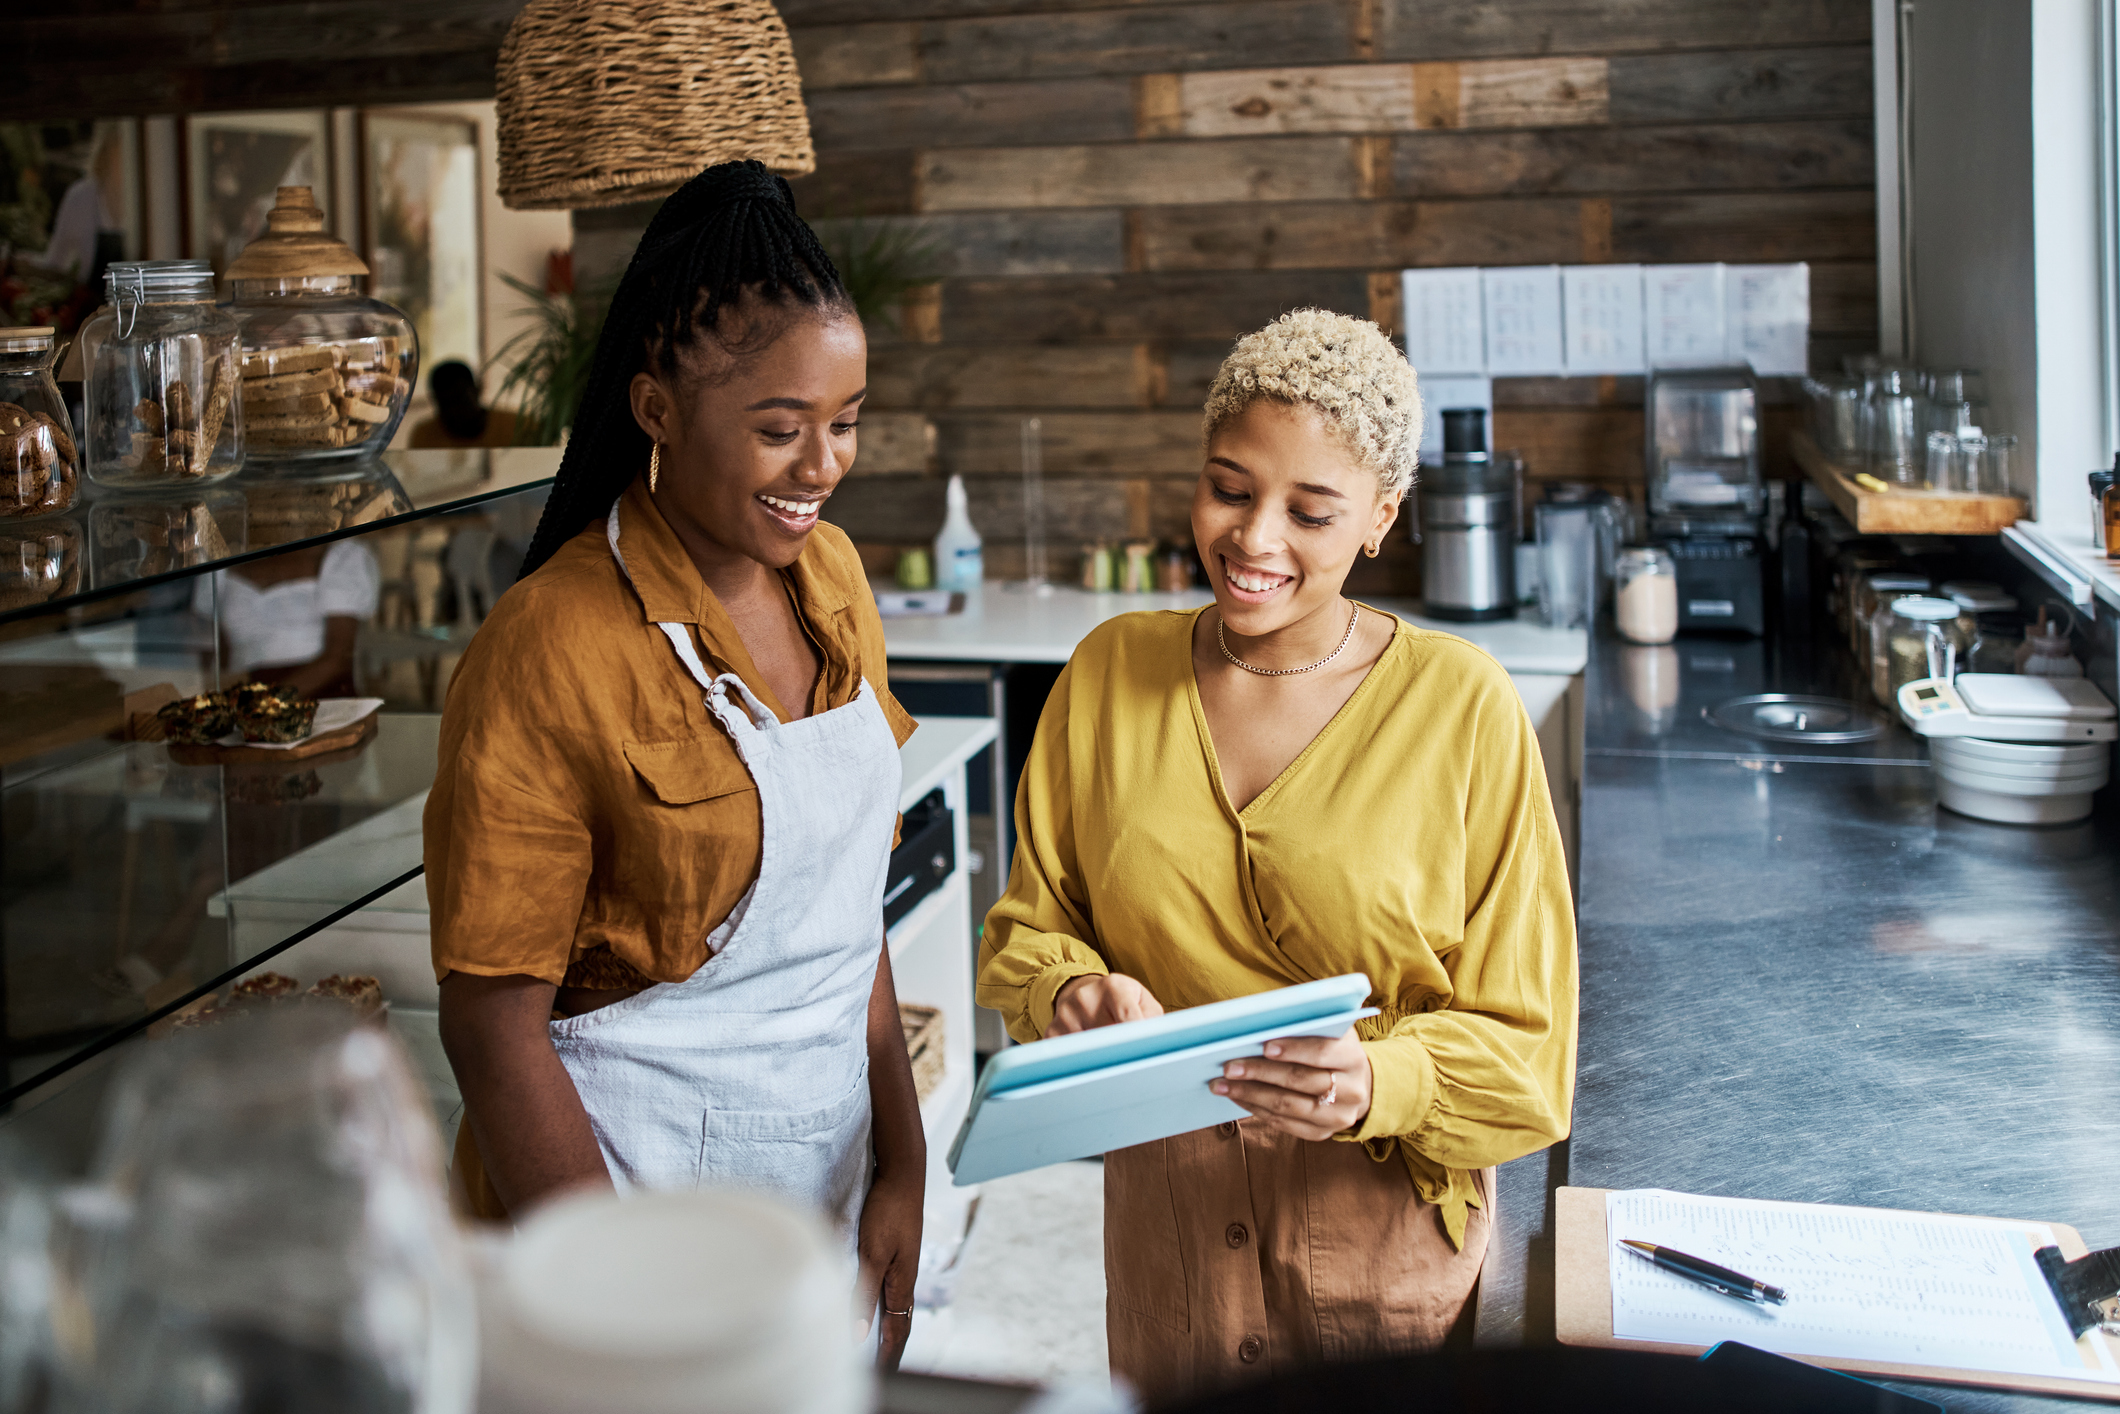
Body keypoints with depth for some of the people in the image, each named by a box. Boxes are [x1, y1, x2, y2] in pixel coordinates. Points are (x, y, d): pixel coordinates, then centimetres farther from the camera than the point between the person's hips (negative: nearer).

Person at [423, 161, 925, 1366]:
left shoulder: (831, 578, 2)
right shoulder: (554, 648, -19)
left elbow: (848, 908, 8)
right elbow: (493, 1022, -17)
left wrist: (902, 1164, 3)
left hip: (827, 1166, 7)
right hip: (627, 1172, -6)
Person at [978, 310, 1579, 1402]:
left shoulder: (1461, 708, -11)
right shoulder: (1110, 673, -2)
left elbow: (1520, 1037, -9)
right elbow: (1027, 929, 6)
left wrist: (1378, 1084, -28)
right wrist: (1074, 994, -16)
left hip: (1382, 1223, -2)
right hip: (1162, 1217, 3)